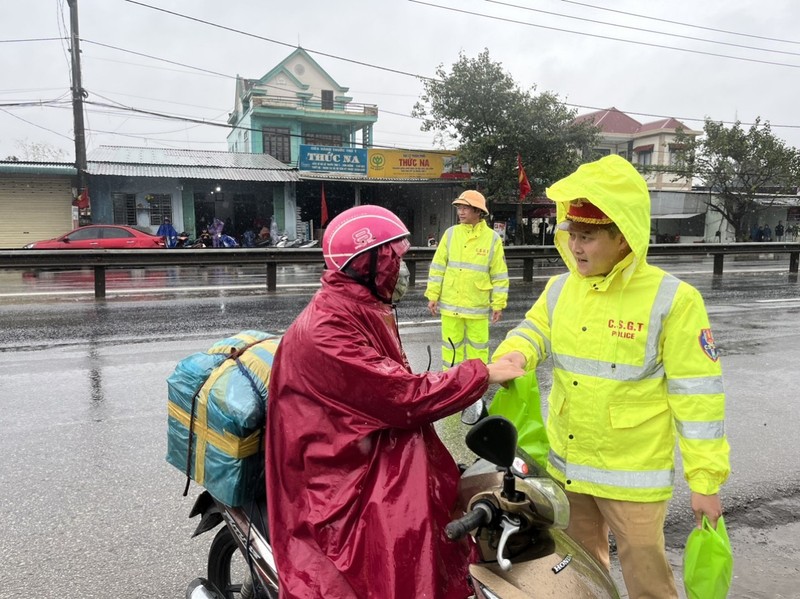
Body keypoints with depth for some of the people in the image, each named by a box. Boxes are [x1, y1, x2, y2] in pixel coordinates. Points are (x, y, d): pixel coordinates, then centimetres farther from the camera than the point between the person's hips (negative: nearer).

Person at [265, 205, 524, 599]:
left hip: (376, 450, 9)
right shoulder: (324, 330, -22)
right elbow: (403, 397, -25)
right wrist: (481, 374, -16)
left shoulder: (365, 312, 10)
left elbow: (391, 390, 8)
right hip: (340, 477, -9)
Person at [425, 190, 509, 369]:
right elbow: (437, 267, 4)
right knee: (451, 345, 10)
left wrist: (498, 304, -1)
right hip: (450, 304, 2)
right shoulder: (450, 234, 1)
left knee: (478, 346, 9)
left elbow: (499, 275, 0)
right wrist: (432, 295, 1)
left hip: (478, 306, -1)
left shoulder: (492, 238, -3)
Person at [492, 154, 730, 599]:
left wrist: (705, 480, -13)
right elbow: (533, 332, 5)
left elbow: (697, 393, -14)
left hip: (634, 474, -5)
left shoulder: (672, 300, -16)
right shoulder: (560, 288, 0)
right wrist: (512, 356, -20)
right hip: (566, 465, 6)